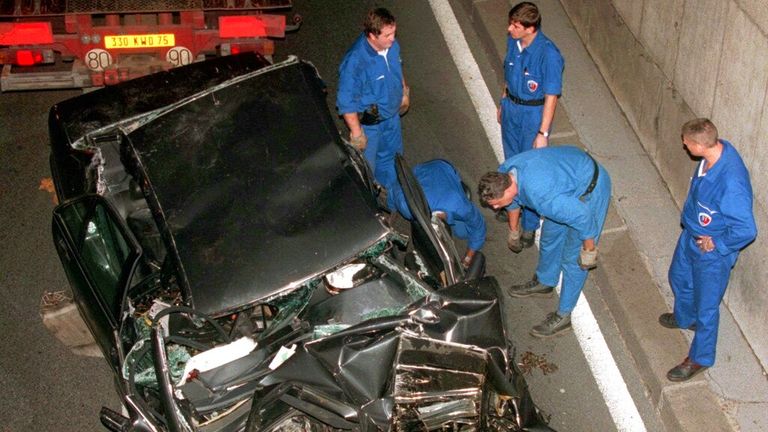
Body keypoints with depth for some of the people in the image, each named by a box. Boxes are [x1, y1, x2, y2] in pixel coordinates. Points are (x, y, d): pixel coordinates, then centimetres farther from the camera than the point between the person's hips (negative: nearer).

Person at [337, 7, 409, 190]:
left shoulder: (392, 46, -16)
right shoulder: (355, 62, -37)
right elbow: (346, 102, -27)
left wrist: (404, 93, 18)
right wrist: (356, 133, -21)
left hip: (392, 115, 7)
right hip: (369, 123, -7)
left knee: (391, 155, 29)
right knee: (366, 165, 17)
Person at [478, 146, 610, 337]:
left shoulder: (540, 195, -41)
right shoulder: (503, 173, -15)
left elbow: (582, 216, -32)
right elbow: (514, 200, 9)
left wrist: (589, 250, -16)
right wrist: (514, 231, 24)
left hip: (591, 188, -8)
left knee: (572, 257, 0)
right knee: (550, 235, 23)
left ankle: (563, 316, 14)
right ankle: (544, 282, 47)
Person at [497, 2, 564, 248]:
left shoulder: (549, 54, -29)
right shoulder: (513, 41, -9)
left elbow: (551, 97, -22)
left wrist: (543, 133, -21)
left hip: (533, 114, -6)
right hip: (511, 108, 6)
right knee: (511, 161, 24)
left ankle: (530, 225, 21)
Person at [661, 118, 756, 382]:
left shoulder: (731, 182, -41)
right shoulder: (717, 149, -15)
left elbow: (747, 230, -34)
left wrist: (716, 243, -20)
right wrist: (689, 215, 10)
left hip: (712, 252, -8)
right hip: (691, 234, 9)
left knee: (706, 306, 13)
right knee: (679, 277, 32)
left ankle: (700, 358, 36)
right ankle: (685, 317, 61)